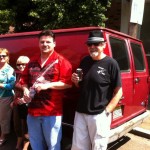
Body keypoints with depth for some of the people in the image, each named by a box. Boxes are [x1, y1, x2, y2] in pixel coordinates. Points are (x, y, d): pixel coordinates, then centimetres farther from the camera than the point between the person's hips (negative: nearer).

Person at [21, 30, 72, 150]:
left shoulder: (61, 61, -6)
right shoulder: (32, 62, 12)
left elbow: (68, 83, -13)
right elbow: (25, 80, 19)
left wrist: (48, 85, -20)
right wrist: (26, 90, -1)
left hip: (52, 112, -5)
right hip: (32, 110, 6)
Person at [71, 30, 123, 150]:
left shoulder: (111, 63, -9)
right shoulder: (84, 61, 8)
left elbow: (118, 92, -8)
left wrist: (106, 111, -14)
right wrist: (75, 81, -2)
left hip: (99, 115, -5)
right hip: (80, 112, 5)